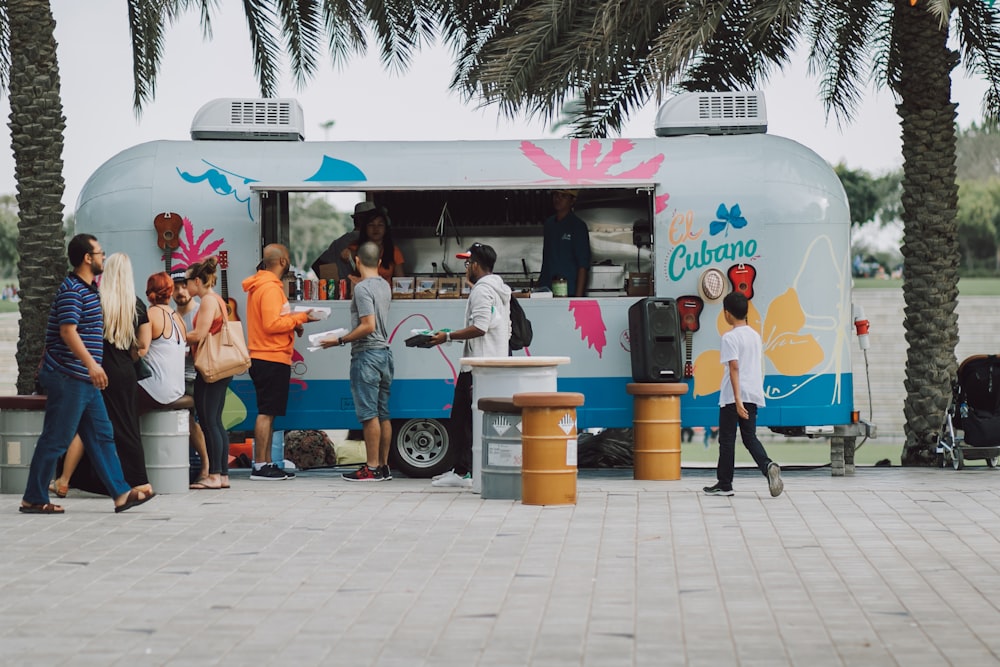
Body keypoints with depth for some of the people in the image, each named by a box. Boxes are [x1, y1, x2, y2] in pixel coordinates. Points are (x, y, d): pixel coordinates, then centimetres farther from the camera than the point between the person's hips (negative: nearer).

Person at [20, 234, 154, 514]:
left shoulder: (87, 289, 17)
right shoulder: (72, 290, -15)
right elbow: (68, 331, -24)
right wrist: (91, 364, -31)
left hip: (85, 379, 10)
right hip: (68, 378, -10)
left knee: (101, 436, 9)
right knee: (55, 440, -4)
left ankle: (121, 494, 10)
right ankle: (33, 499, 3)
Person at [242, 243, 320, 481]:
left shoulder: (262, 285, 17)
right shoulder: (270, 288, -15)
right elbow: (272, 324, -22)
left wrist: (292, 322, 11)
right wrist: (301, 317, -13)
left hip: (264, 360, 11)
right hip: (272, 360, -11)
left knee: (268, 413, 12)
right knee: (266, 413, -9)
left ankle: (267, 464, 16)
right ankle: (260, 466, -9)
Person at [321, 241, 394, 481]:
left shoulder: (362, 288, -14)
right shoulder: (384, 286, 12)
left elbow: (368, 326, -21)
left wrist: (340, 341, -15)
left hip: (367, 355, -9)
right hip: (384, 352, 9)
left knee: (369, 414, -7)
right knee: (383, 414, 10)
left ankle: (372, 468, -7)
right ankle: (383, 466, 13)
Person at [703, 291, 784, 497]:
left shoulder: (729, 337, -11)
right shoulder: (755, 335, 12)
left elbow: (734, 368, -18)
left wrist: (737, 400, -23)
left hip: (733, 397, -7)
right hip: (754, 395, 7)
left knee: (727, 440, 4)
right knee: (750, 437, 9)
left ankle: (724, 484, 10)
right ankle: (768, 466, -17)